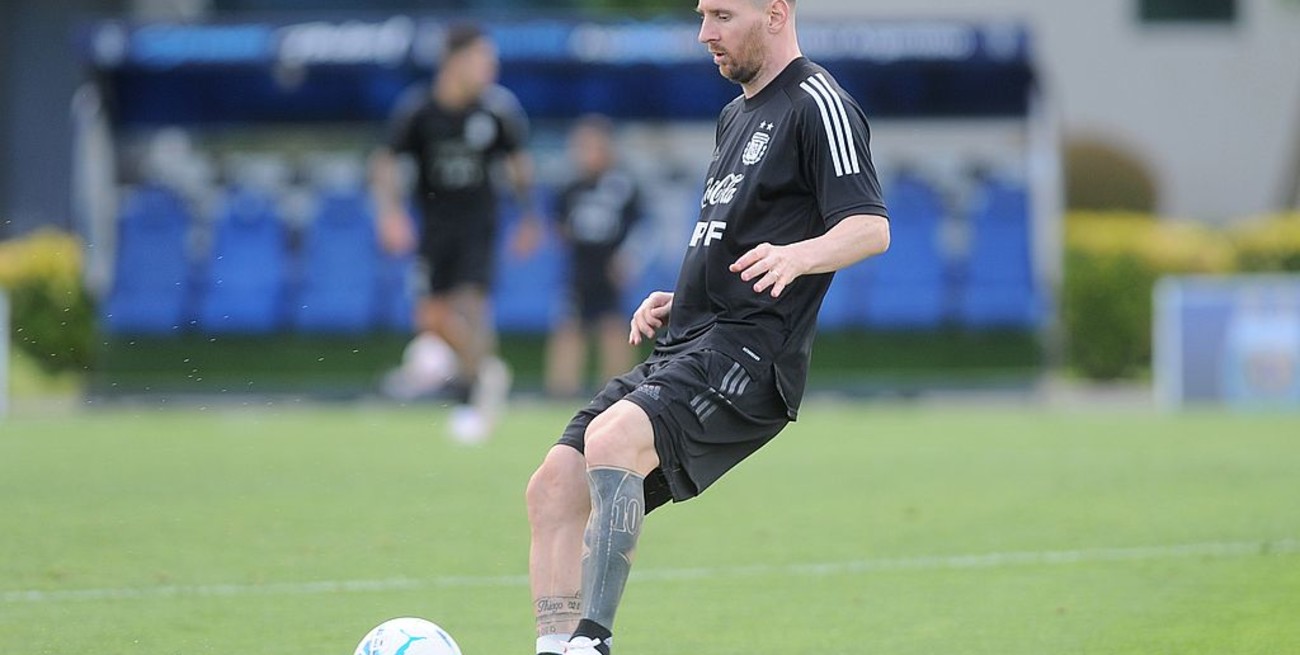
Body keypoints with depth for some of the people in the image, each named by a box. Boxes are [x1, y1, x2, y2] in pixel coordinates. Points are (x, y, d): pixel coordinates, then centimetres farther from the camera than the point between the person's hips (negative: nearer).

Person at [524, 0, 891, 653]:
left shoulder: (816, 104, -4)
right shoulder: (735, 115, 24)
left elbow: (871, 228, -15)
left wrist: (796, 256, -33)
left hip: (747, 354, -10)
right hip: (681, 351, 10)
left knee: (612, 438, -32)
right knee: (555, 484, -3)